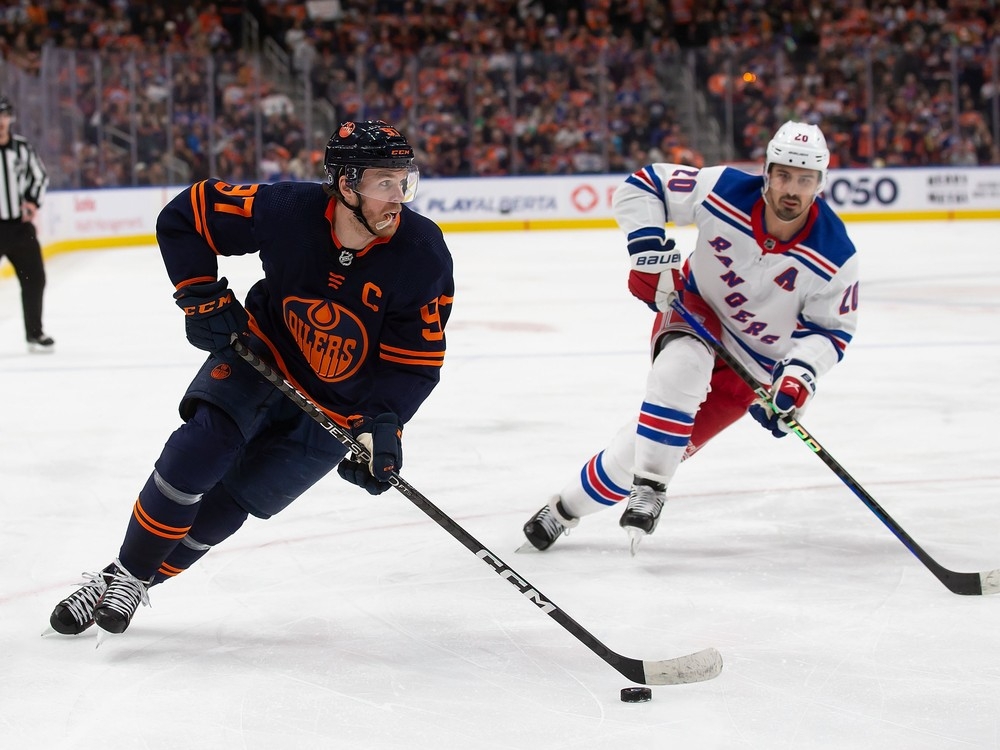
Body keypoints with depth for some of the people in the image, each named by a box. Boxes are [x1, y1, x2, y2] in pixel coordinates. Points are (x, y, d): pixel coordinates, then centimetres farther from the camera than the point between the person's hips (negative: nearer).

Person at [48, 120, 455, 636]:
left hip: (339, 405, 0)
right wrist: (201, 297, -18)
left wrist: (380, 425, -28)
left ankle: (138, 582, 13)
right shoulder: (287, 211, -24)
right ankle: (120, 574, -4)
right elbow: (183, 217, -10)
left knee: (231, 500, -4)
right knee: (196, 452, -20)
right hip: (263, 355, 0)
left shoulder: (423, 256, -23)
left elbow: (416, 361, -15)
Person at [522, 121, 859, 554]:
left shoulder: (834, 256, -22)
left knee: (657, 443, -9)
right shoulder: (725, 192, -23)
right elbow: (643, 186, -11)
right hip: (696, 311, 0)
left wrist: (800, 372, -28)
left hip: (754, 361, 0)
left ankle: (570, 507, 11)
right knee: (681, 369, -37)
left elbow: (832, 329, -11)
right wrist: (649, 250, -23)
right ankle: (649, 489, -25)